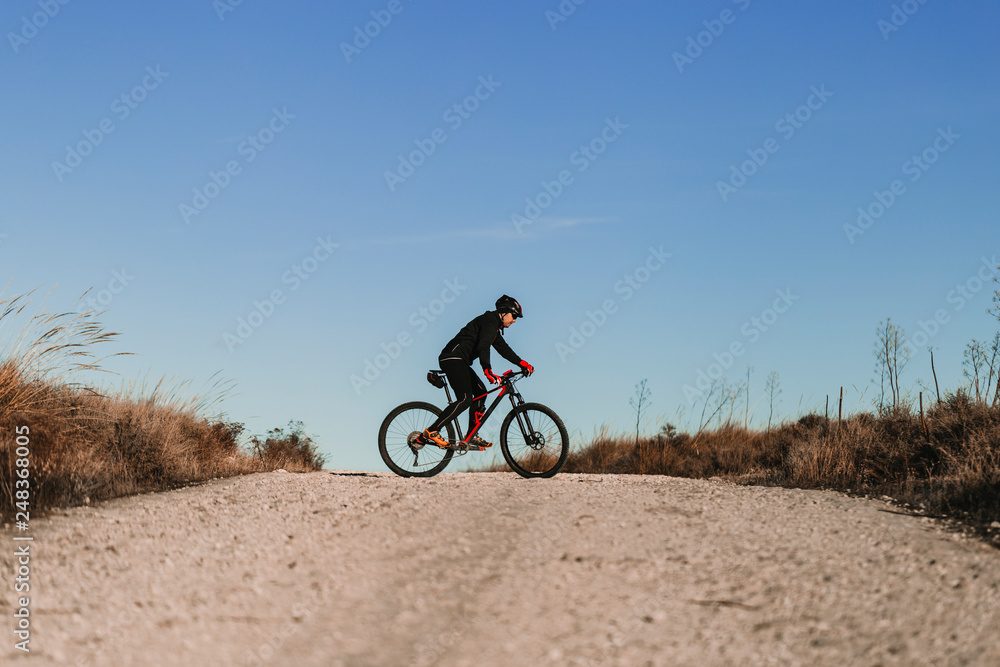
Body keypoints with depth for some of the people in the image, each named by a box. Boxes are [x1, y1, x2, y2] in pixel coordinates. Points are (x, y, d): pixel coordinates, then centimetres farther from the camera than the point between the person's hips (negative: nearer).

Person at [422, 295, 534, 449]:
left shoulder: (494, 326, 21)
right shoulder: (490, 321, -12)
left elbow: (503, 349, 28)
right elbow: (483, 347, -27)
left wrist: (522, 363, 19)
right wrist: (488, 371, -38)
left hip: (458, 361, 11)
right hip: (453, 358, -11)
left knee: (481, 391, 10)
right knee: (465, 398, -17)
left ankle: (472, 436, 10)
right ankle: (432, 431, -19)